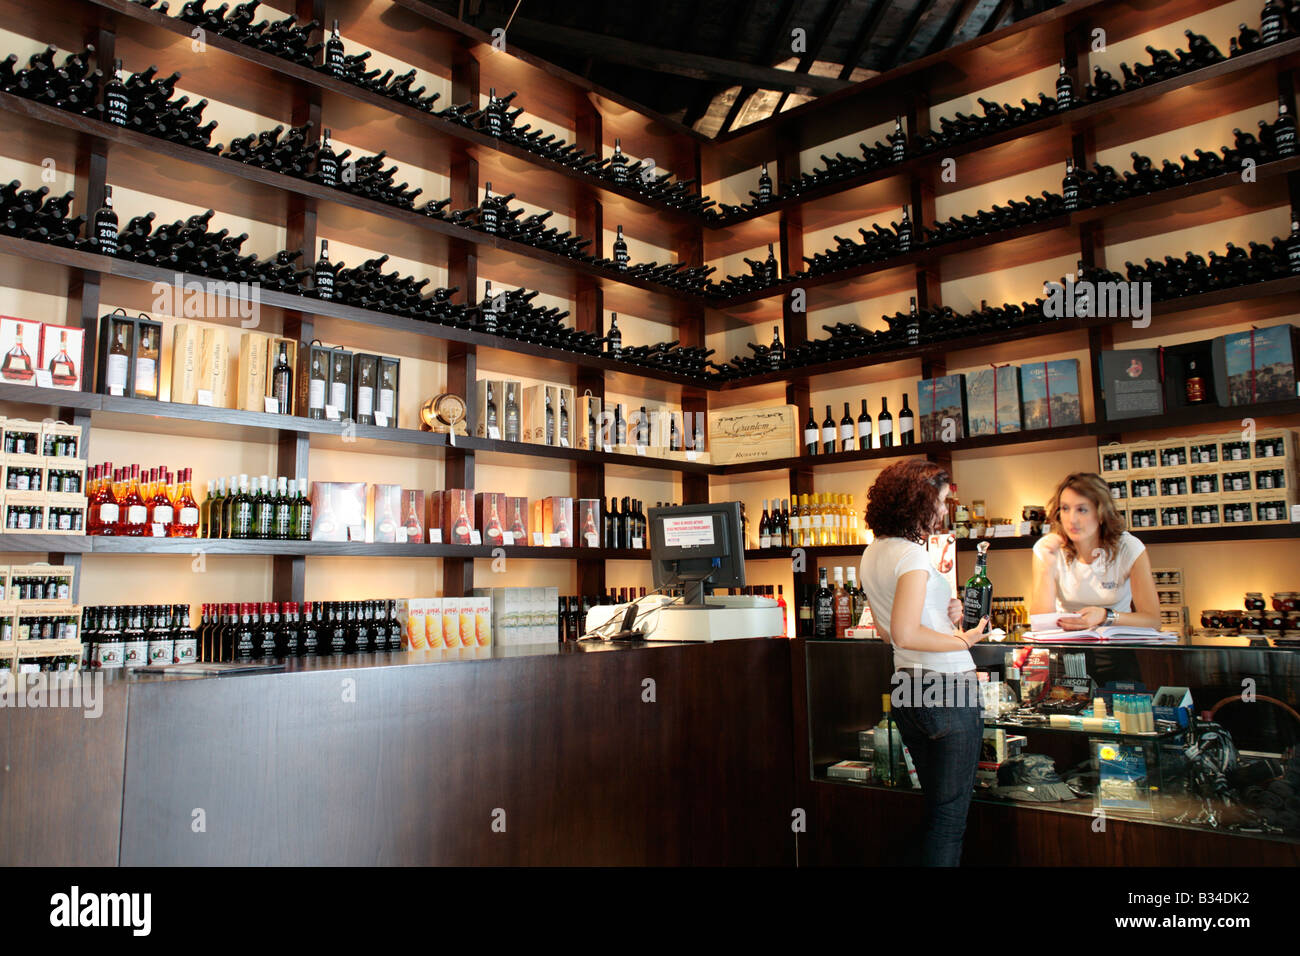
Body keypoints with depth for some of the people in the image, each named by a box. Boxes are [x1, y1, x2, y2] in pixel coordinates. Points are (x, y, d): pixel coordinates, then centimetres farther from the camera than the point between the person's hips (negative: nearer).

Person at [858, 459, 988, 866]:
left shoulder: (872, 554, 11)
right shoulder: (912, 554, -17)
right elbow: (905, 634, -27)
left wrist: (941, 614, 9)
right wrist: (963, 640, -16)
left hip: (905, 689, 9)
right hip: (946, 687, -9)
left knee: (935, 804, 19)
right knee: (951, 812, 3)